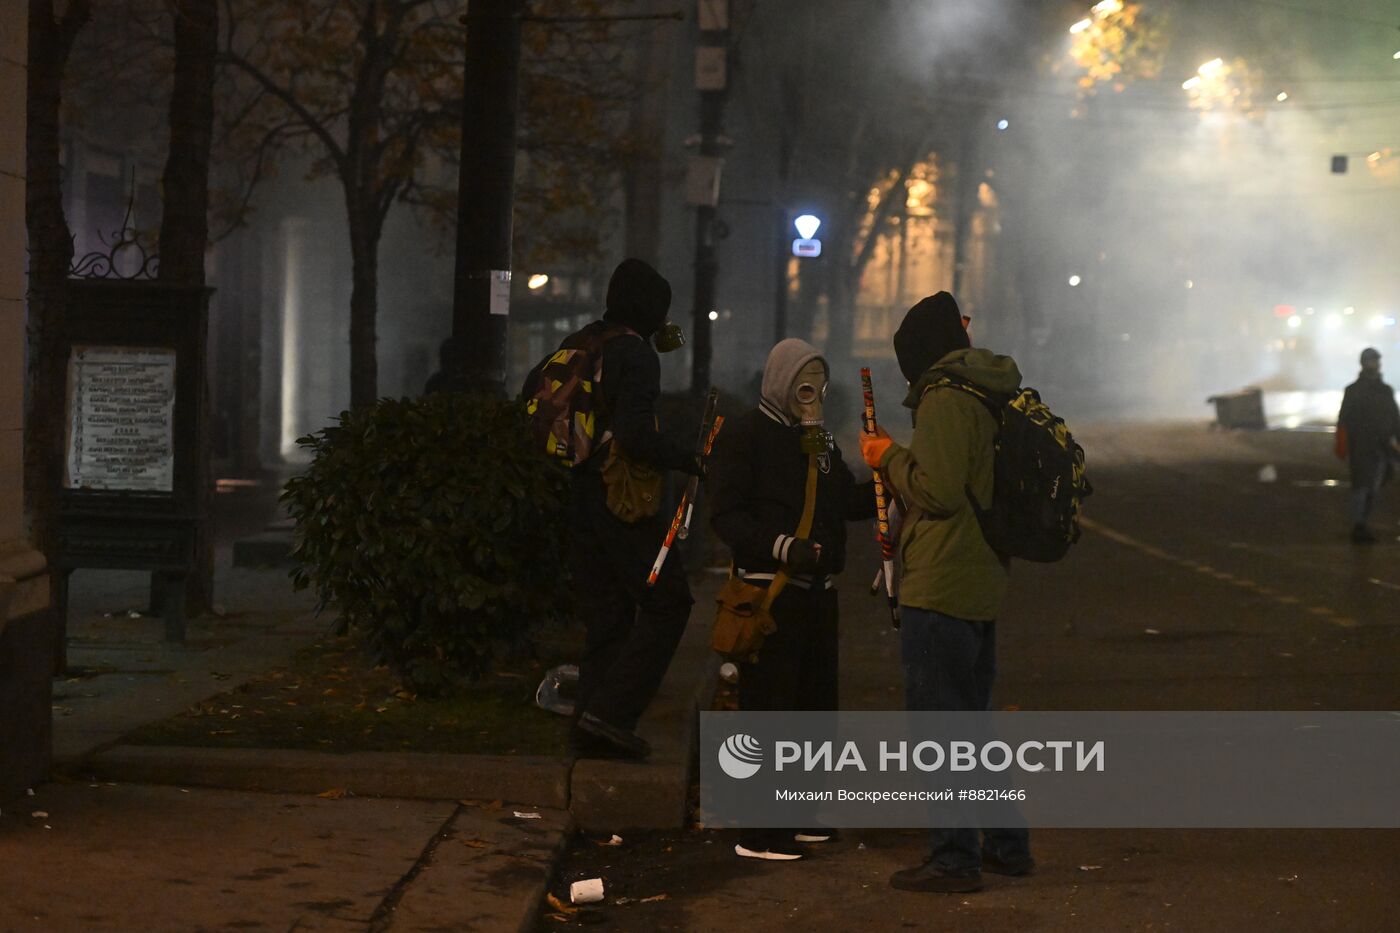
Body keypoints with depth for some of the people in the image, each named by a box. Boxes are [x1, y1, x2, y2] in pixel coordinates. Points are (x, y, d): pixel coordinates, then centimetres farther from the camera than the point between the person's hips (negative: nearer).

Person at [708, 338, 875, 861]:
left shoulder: (819, 439, 19)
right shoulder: (745, 435, -6)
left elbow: (845, 501, 21)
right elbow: (726, 514, -14)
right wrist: (782, 546, -26)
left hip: (818, 590, 9)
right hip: (769, 592, -9)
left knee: (816, 705, 12)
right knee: (769, 709, -8)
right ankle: (760, 834, -5)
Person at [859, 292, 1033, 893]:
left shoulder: (945, 399, -14)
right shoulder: (992, 395, 16)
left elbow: (940, 490, -21)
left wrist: (889, 457, -6)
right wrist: (898, 460, 17)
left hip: (939, 590, -10)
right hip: (983, 585, 10)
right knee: (972, 715, 18)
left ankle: (954, 859, -4)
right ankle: (1006, 844, 24)